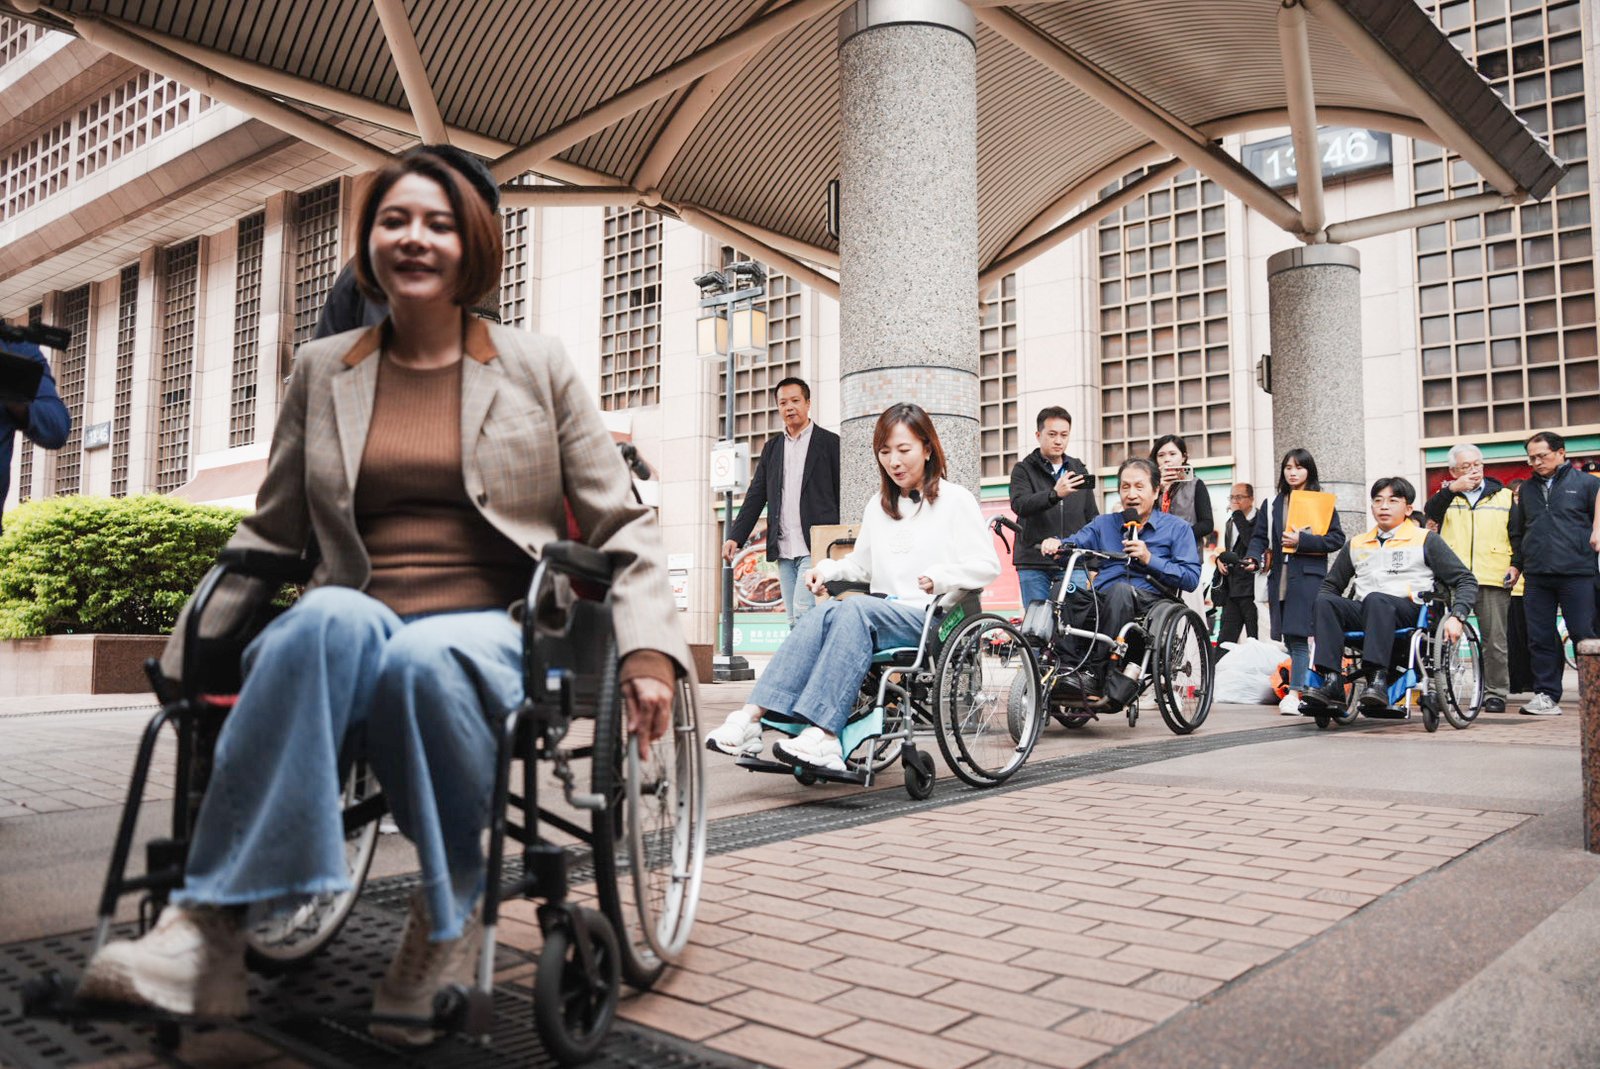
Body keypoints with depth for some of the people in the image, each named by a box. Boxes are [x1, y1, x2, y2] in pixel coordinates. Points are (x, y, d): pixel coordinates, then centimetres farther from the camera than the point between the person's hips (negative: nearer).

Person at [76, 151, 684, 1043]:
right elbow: (270, 530, 22)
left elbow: (620, 524, 8)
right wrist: (187, 650, 13)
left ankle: (452, 911, -14)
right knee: (331, 616, -35)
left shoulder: (538, 366, 10)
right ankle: (211, 932, -35)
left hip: (493, 633, -1)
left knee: (424, 658, -37)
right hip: (351, 635, 2)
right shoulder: (323, 371, 17)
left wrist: (650, 650, -7)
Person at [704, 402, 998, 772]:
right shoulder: (877, 506, 23)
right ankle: (751, 717, -42)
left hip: (932, 617, -5)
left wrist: (941, 577, -16)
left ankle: (822, 733, -48)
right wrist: (829, 569, 8)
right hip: (885, 611, 5)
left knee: (855, 608, -34)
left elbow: (988, 565, -1)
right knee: (824, 612, -28)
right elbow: (862, 564, 28)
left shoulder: (956, 500, 5)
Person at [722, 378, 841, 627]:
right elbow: (755, 497, 13)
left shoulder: (829, 442, 2)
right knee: (794, 620, 6)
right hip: (783, 550, 5)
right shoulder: (772, 448, 16)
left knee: (803, 611, -17)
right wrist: (735, 537, 2)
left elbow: (842, 495, 0)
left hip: (815, 548, -5)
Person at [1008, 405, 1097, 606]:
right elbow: (1019, 505, -14)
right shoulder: (1024, 469, 5)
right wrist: (1054, 494, -32)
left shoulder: (1079, 470, 16)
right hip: (1034, 563, -2)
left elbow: (1092, 516, 19)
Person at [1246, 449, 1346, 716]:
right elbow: (1260, 537, 13)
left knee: (1298, 637, -12)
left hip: (1308, 577, -5)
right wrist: (1255, 558, -6)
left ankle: (1294, 694, -12)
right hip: (1280, 577, 5)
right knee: (1291, 640, 5)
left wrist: (1302, 541, -12)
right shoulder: (1273, 505, 17)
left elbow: (1337, 539, -3)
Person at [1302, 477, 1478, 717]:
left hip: (1411, 611, -4)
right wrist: (1323, 619, 10)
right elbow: (1331, 585, 30)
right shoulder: (1357, 544, 25)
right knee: (1326, 602, -28)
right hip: (1364, 615, 4)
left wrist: (1456, 617, -8)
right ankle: (1332, 683, -40)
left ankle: (1378, 680, -47)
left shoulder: (1426, 540, 14)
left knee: (1375, 599, -38)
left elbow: (1466, 581, 10)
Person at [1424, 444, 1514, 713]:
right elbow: (1430, 513, -9)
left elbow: (1516, 535, 16)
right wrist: (1452, 489, -19)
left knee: (1494, 640, 3)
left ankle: (1495, 692, 11)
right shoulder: (1446, 495, 13)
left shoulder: (1503, 496, 15)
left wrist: (1515, 565, 5)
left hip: (1493, 579, 1)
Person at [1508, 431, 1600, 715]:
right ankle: (1546, 695, 9)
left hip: (1577, 574, -4)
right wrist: (1516, 564, 18)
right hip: (1537, 576, 4)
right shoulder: (1526, 489, 17)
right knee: (1540, 638, 3)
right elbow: (1517, 532, 23)